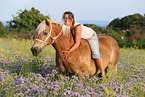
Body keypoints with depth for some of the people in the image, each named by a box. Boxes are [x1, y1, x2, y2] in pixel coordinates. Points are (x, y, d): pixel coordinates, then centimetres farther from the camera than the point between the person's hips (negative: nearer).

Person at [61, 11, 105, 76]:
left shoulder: (77, 27, -41)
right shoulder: (66, 26, -22)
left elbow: (77, 43, -42)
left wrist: (69, 52, -51)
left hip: (91, 36, -7)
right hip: (82, 37, 8)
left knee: (95, 54, -20)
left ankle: (102, 73, -6)